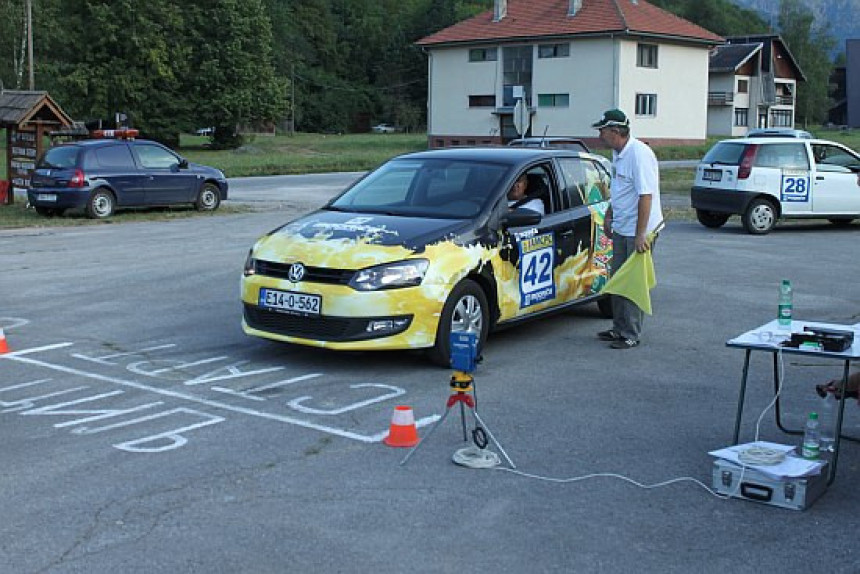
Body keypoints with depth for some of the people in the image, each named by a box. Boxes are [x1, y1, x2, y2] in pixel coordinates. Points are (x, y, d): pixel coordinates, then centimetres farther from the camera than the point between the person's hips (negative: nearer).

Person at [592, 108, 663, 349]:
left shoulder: (639, 154, -21)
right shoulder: (618, 153, 10)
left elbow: (646, 195, -25)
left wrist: (640, 234, -26)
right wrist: (609, 216, 23)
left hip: (638, 231, -10)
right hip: (621, 229, 10)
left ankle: (631, 334, 5)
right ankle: (619, 328, 26)